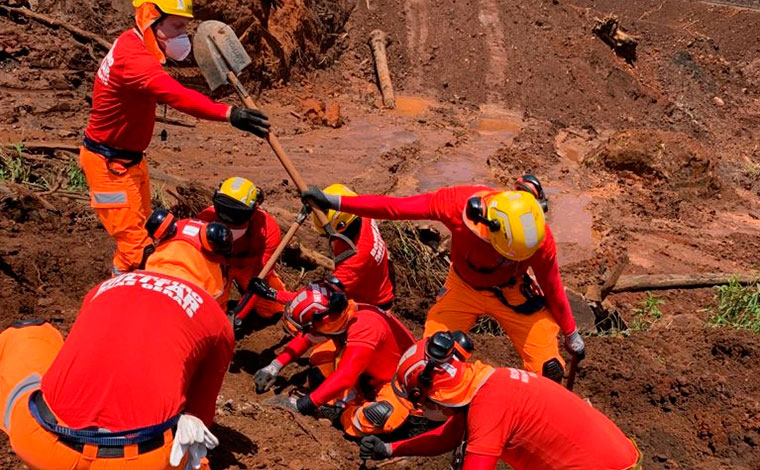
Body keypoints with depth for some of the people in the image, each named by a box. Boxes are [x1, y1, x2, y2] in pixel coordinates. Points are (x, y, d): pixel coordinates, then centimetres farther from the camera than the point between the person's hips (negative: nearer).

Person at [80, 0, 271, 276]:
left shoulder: (135, 47, 6)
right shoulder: (133, 58, -28)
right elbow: (175, 95, -44)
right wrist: (228, 113, -54)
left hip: (131, 158, 10)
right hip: (109, 164, -10)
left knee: (142, 231, 17)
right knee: (136, 244, -8)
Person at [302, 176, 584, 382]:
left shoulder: (539, 239, -30)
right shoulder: (460, 203, -33)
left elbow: (552, 286, -11)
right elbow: (395, 207, -26)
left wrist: (570, 333, 1)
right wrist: (335, 202, -26)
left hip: (511, 294, -1)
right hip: (463, 288, 1)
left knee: (548, 370, -10)